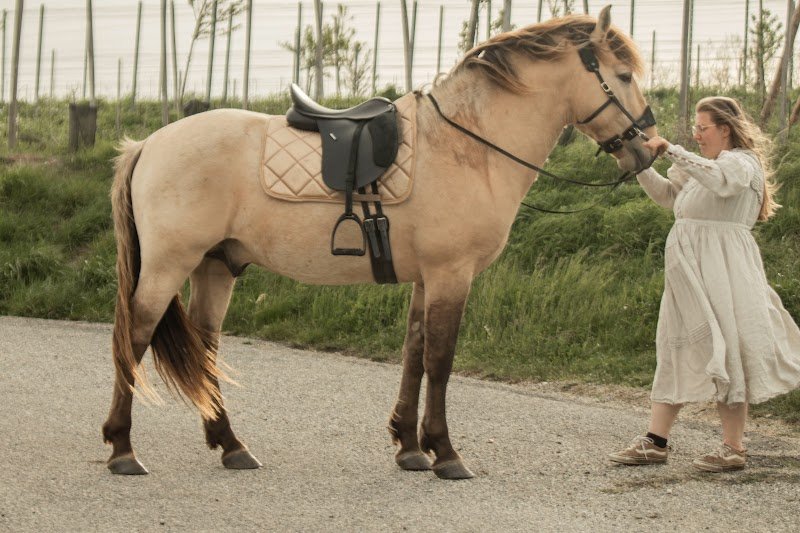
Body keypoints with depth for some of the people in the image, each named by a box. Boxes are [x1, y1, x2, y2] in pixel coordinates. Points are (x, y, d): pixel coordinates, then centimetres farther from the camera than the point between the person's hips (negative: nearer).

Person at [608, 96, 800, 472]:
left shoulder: (743, 163, -8)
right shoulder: (699, 166, 19)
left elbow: (721, 181, -30)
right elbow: (667, 195, 24)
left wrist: (671, 151, -28)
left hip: (722, 267, -9)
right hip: (688, 268, 9)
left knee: (723, 352, -6)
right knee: (674, 348, 6)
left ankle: (734, 448, 1)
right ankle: (655, 441, 6)